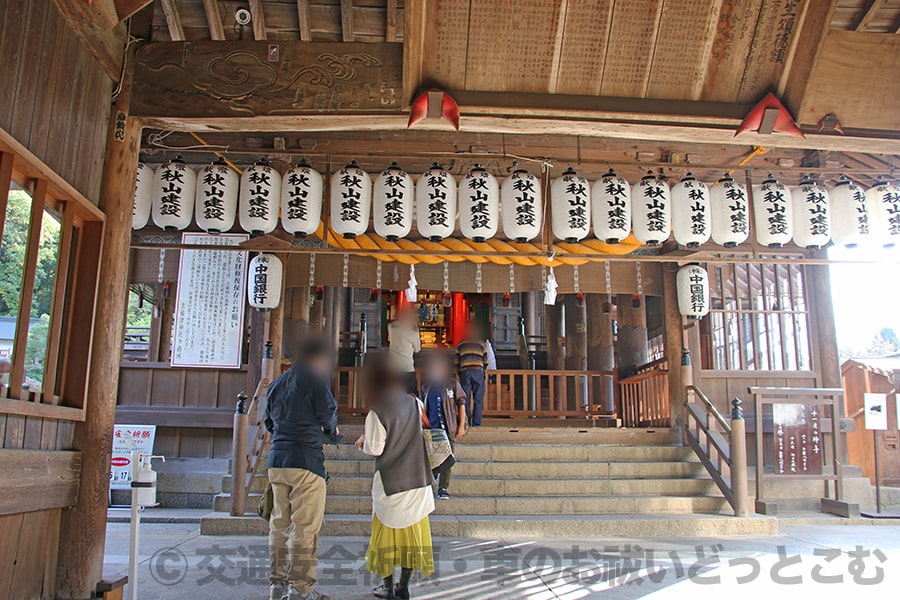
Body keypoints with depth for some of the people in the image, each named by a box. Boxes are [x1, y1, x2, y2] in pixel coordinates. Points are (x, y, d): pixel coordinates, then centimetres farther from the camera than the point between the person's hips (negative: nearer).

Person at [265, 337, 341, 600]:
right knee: (305, 526, -3)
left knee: (279, 523, 13)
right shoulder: (315, 377, -3)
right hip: (306, 460, -7)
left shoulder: (277, 383, 19)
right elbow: (328, 413, -8)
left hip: (277, 460, 7)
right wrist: (331, 433, 13)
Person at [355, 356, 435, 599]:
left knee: (387, 531, 10)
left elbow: (374, 450, -17)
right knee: (412, 530, 12)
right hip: (418, 479, 5)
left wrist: (365, 441, 5)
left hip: (390, 481, -4)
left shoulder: (377, 412, -18)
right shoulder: (414, 403, -1)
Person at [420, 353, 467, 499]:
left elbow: (461, 404, 2)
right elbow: (422, 408, 15)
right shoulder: (425, 386, 8)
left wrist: (461, 426, -2)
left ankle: (443, 488, 10)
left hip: (448, 428, -2)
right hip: (430, 429, 2)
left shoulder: (452, 384, -1)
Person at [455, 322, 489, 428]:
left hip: (465, 372, 1)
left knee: (465, 399, 4)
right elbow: (485, 362, 9)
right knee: (478, 400, 2)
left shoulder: (460, 344, 13)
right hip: (478, 372, -1)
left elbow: (457, 362, 12)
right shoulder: (481, 343, 9)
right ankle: (476, 424, -1)